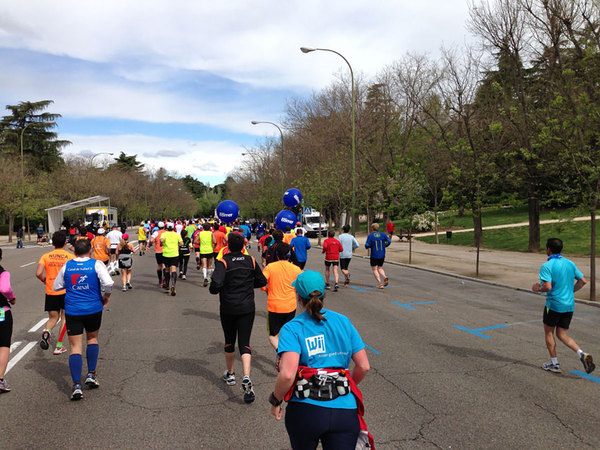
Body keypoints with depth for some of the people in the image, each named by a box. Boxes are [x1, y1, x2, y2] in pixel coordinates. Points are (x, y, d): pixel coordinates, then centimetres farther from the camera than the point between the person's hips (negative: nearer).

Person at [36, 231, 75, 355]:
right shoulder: (71, 257, -4)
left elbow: (38, 273, -10)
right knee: (64, 318, 11)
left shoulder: (46, 256, 0)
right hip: (66, 291, -2)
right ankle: (59, 346, 10)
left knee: (53, 318, 17)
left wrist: (45, 280, 10)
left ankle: (46, 331, -16)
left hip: (51, 292, 2)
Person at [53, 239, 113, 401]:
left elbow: (56, 287, 11)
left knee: (75, 347, 2)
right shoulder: (96, 264, -6)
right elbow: (108, 283, -18)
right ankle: (91, 375, 21)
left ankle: (76, 386, -6)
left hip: (72, 311, 1)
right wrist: (106, 297, 0)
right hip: (93, 309, -1)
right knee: (92, 339, 23)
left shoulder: (67, 266, 2)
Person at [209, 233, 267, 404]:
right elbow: (262, 282, 10)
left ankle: (230, 374, 34)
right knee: (244, 343, -1)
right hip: (247, 308, 1)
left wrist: (213, 289, 2)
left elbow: (216, 284, -21)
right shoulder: (251, 261, 1)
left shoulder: (223, 262, -9)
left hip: (228, 308, -1)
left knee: (229, 341, 17)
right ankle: (246, 378, -20)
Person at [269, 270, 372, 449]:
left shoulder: (292, 328, -5)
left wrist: (275, 401, -1)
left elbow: (287, 374, -18)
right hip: (345, 411, 2)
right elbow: (364, 366, 7)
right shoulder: (343, 321, 6)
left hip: (306, 410, -1)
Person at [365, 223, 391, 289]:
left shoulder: (370, 236, -6)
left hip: (374, 255, -4)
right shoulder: (382, 234, 5)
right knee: (380, 268, 18)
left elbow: (367, 246, -13)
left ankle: (380, 283, -9)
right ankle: (385, 278, -9)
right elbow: (389, 241, -5)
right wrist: (384, 246, 11)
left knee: (374, 270, 4)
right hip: (382, 255, 4)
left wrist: (369, 246, 10)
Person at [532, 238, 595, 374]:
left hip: (554, 305, -6)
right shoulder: (570, 263, 6)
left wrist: (537, 288, -5)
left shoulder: (547, 266, -15)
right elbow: (582, 281, 8)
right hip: (569, 305, 6)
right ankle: (582, 354, -5)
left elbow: (548, 287, -24)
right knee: (562, 335, 15)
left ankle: (554, 364, 18)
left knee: (548, 332, 12)